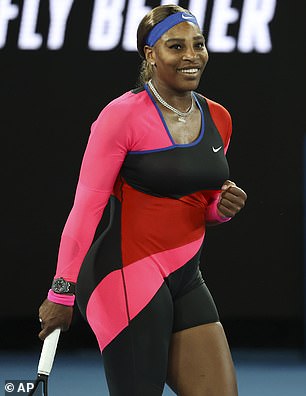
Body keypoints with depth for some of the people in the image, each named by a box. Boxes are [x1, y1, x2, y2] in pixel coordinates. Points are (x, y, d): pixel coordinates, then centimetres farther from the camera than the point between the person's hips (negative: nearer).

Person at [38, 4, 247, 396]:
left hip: (185, 278, 7)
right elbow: (86, 207, -12)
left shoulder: (218, 119, 10)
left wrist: (222, 208, -1)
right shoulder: (122, 115, -11)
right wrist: (62, 291, -15)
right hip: (129, 279, -7)